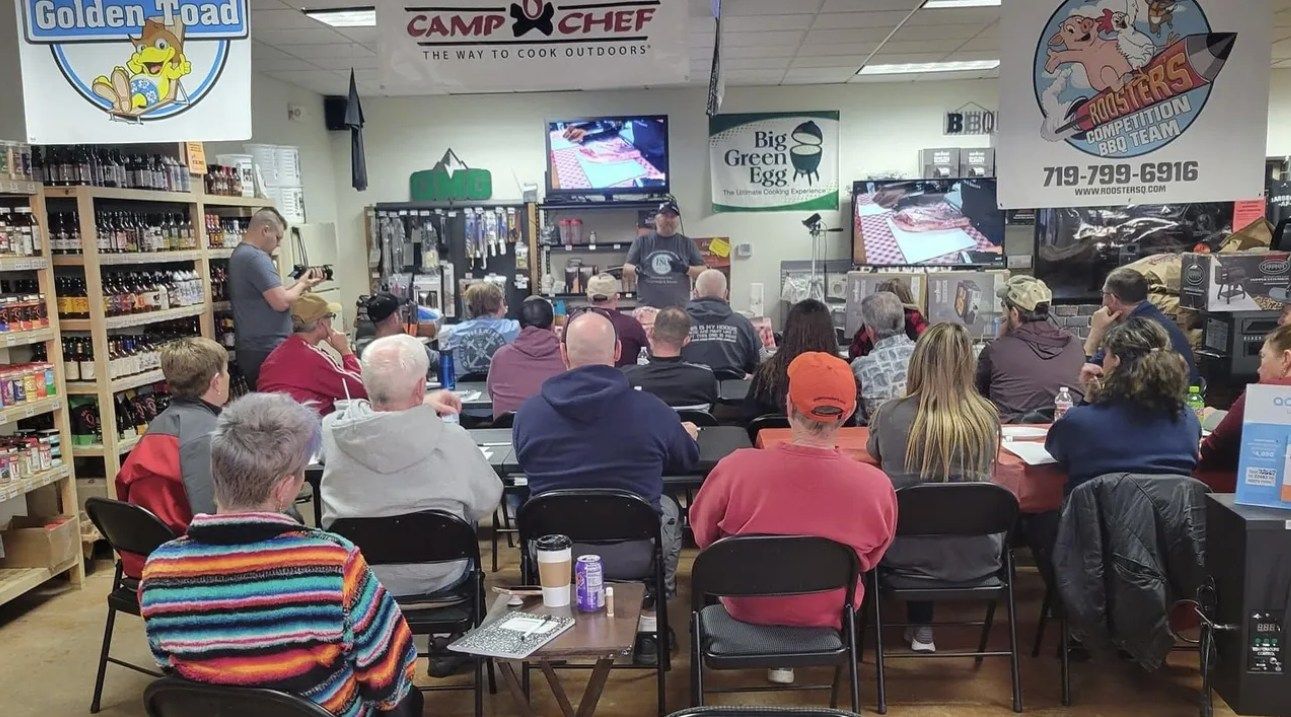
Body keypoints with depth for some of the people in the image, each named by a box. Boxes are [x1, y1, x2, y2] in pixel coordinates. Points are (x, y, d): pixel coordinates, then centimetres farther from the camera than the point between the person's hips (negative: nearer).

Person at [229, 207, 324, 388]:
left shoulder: (238, 254, 17)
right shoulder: (256, 257, -15)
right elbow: (281, 302, -21)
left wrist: (301, 282, 11)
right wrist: (302, 285, -4)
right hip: (267, 351, -10)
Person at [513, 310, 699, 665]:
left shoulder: (529, 410, -9)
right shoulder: (651, 409, -13)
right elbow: (688, 460, 8)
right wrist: (688, 433, 33)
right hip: (634, 555, -2)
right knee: (667, 508, 29)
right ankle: (649, 629, 33)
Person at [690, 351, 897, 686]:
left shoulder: (736, 468, -29)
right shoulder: (877, 485, -25)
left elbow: (703, 536, -9)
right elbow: (870, 559, -5)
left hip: (748, 606, -1)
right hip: (828, 614, 1)